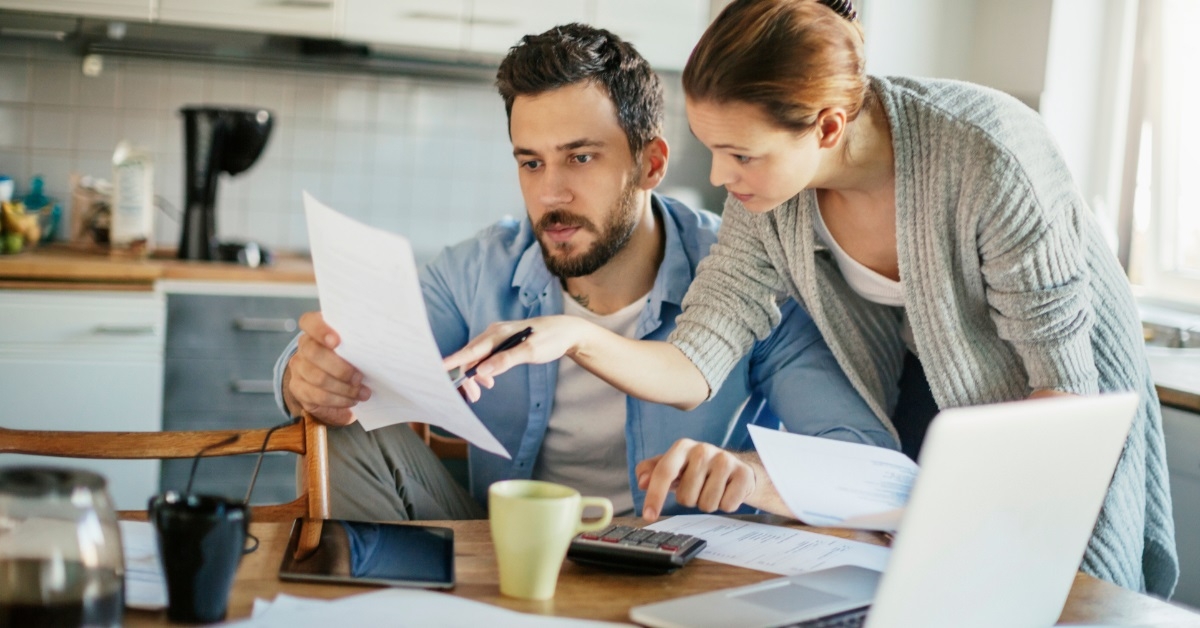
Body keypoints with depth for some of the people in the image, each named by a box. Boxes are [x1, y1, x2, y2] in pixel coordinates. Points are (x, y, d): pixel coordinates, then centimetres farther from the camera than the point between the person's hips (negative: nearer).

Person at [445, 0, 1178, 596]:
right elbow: (692, 371, -20)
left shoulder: (987, 154, -34)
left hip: (1068, 431, -4)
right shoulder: (769, 200, -19)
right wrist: (575, 337, -37)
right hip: (919, 418, 4)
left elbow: (1064, 391, -26)